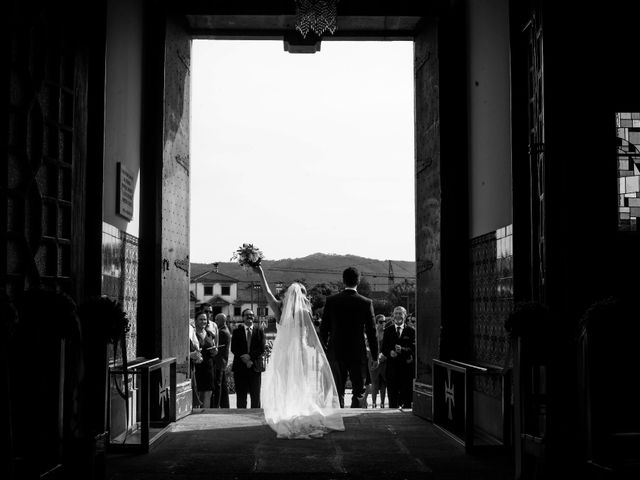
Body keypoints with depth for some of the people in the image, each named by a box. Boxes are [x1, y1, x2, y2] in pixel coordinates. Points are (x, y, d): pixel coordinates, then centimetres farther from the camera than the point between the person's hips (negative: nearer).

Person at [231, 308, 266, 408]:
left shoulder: (259, 331, 11)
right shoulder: (237, 332, 10)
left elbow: (262, 348, -1)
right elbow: (233, 348, 0)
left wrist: (250, 356, -14)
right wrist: (244, 358, -14)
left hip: (255, 366, 0)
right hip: (240, 367, 0)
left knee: (255, 396, 1)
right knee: (241, 396, 1)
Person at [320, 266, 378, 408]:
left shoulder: (331, 300, -4)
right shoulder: (366, 303, -7)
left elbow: (323, 328, 2)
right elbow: (371, 332, -4)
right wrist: (375, 356, 4)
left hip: (336, 353, 1)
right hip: (357, 353, -1)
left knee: (337, 391, 9)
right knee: (359, 390, 8)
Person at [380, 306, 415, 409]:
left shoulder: (411, 330, 5)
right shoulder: (388, 330, 11)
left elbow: (413, 348, -4)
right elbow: (384, 348, 6)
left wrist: (402, 349, -21)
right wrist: (390, 353, -15)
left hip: (406, 366, -1)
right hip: (392, 366, 1)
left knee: (407, 395, 0)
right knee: (392, 395, 2)